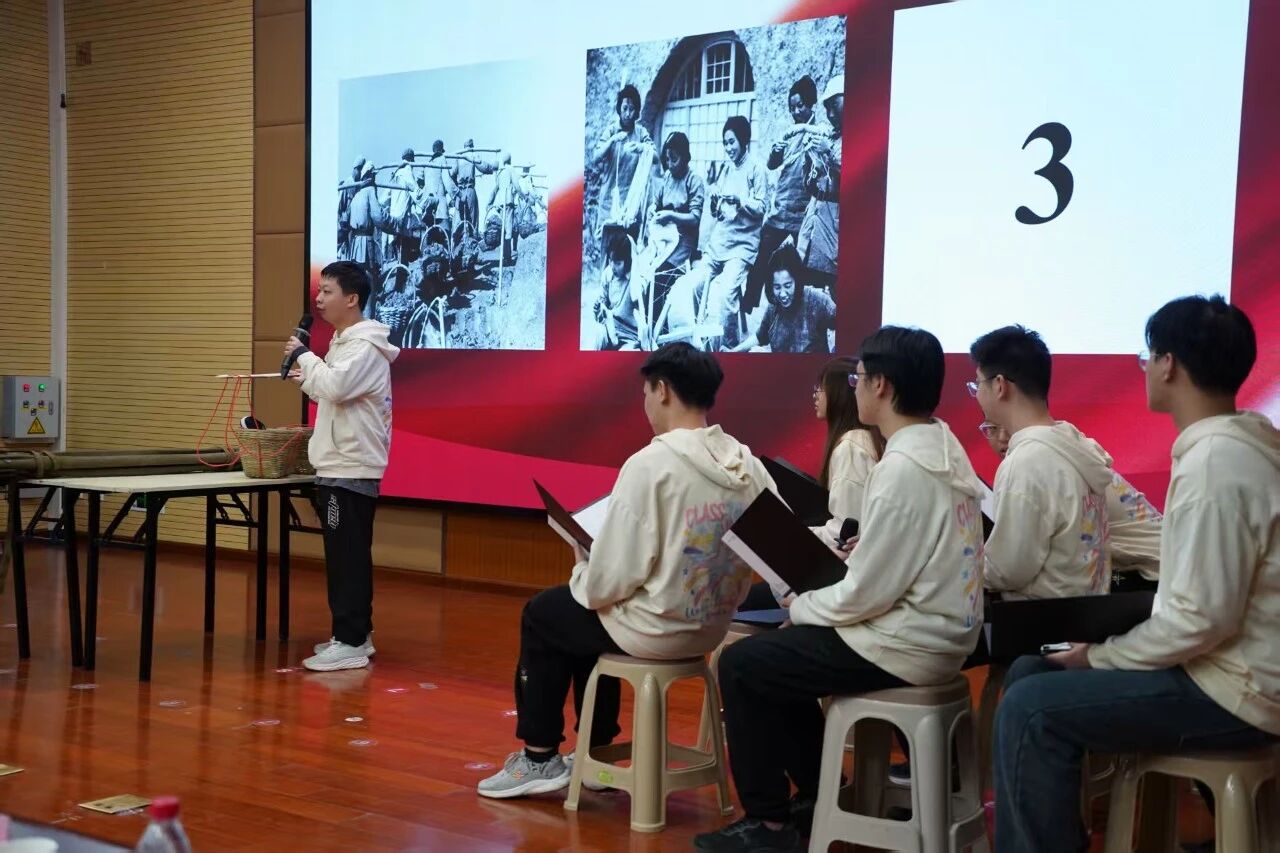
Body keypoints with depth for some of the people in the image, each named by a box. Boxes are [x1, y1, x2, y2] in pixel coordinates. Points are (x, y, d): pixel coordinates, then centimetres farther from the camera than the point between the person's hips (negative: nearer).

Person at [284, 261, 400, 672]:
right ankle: (355, 634, 21)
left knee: (348, 555, -8)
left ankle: (350, 642, -4)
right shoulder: (342, 342, 17)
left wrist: (305, 355, -14)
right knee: (344, 555, 14)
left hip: (352, 469, -10)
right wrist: (303, 376, 8)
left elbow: (334, 387, -28)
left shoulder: (366, 347, -15)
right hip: (338, 466, 10)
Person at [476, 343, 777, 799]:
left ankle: (540, 757, 26)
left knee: (542, 614, 21)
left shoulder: (650, 463, -22)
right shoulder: (749, 467, -4)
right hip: (713, 627, 7)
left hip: (654, 629, -7)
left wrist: (582, 571, 1)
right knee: (583, 612, 32)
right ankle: (597, 752, 36)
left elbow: (611, 580, -21)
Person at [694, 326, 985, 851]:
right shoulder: (945, 448, 6)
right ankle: (816, 796, 28)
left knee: (742, 665, 2)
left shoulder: (902, 469, -24)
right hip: (937, 634, 10)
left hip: (907, 646, -10)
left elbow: (864, 597, -21)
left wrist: (798, 606, -5)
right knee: (782, 650, 23)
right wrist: (850, 553, 5)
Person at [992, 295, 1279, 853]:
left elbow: (1203, 618, -25)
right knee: (1032, 672, 11)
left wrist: (1099, 658, -12)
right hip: (1230, 667, 10)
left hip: (1233, 690, -10)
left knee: (1030, 709, -15)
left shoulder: (1214, 461, -23)